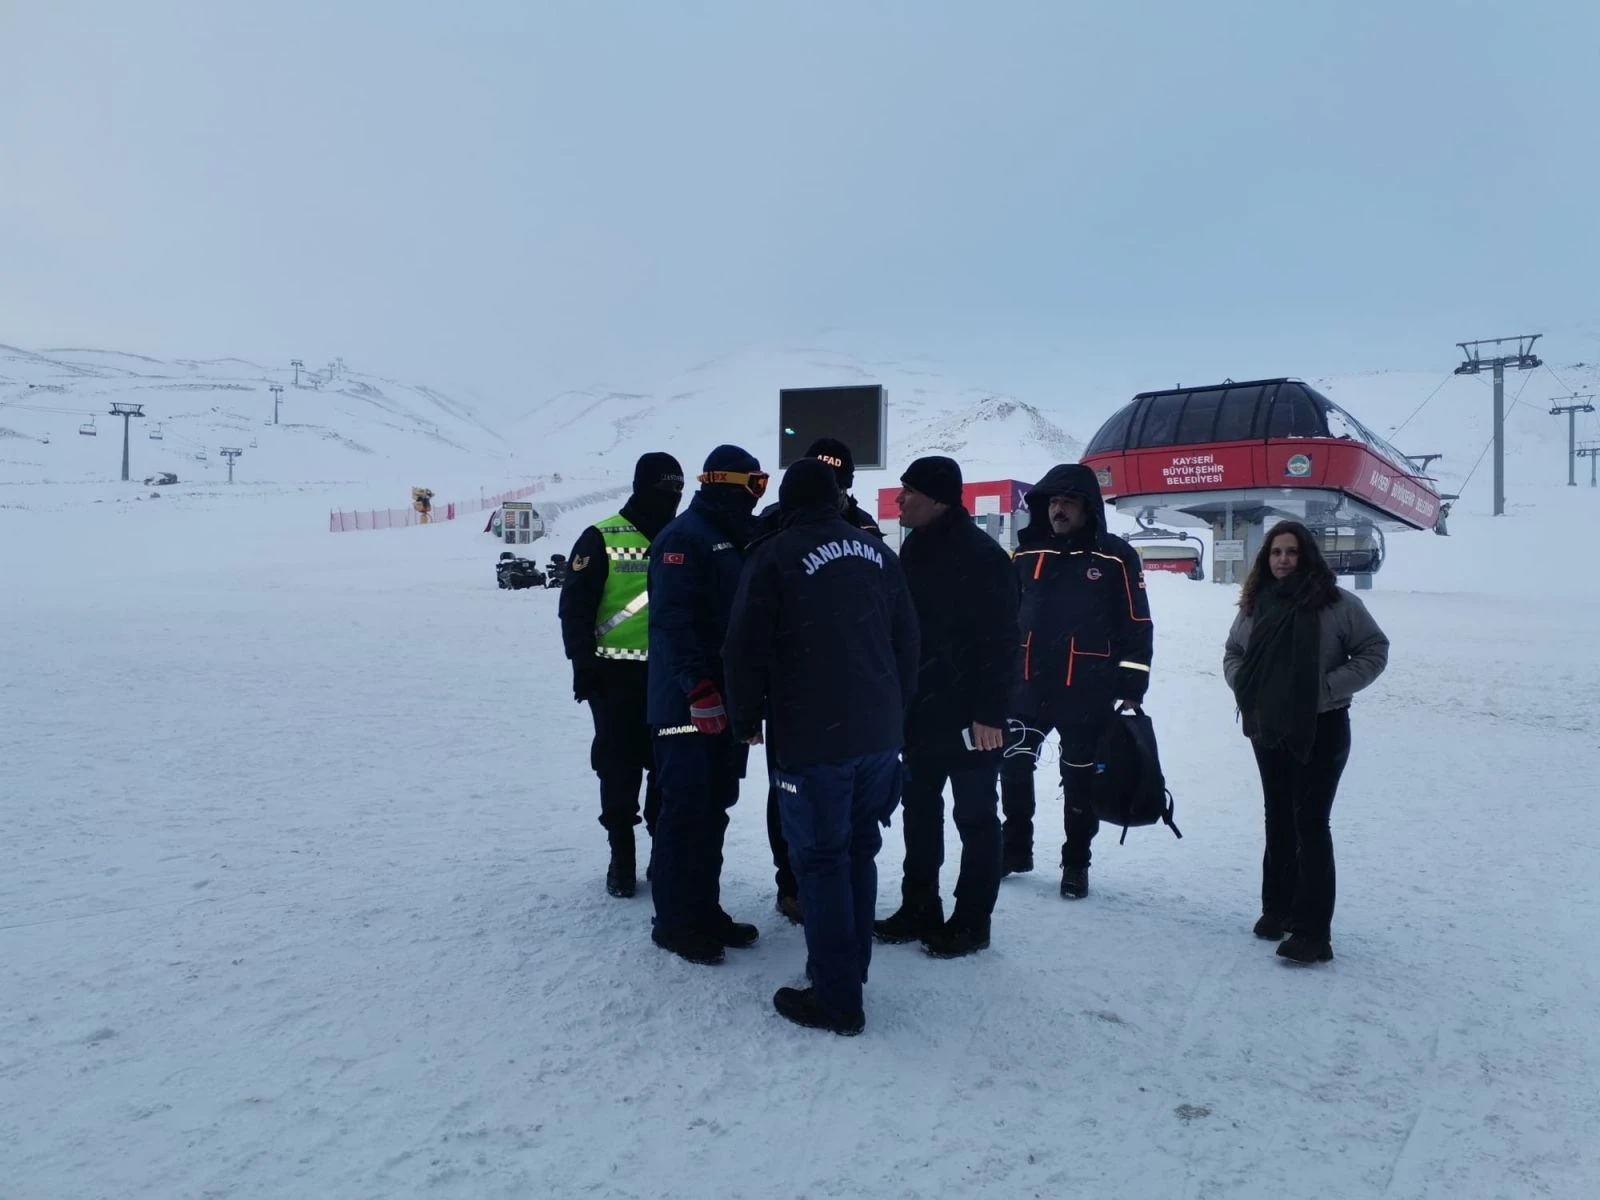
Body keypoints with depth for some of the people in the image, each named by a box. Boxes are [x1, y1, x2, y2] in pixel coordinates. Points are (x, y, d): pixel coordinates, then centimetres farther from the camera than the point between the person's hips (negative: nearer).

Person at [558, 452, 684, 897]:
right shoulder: (602, 539, -5)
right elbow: (575, 606, -5)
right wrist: (583, 664, -9)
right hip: (617, 673, -3)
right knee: (619, 765, 5)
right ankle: (622, 855, 17)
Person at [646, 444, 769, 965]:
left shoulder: (738, 540, 16)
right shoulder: (684, 537, -12)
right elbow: (672, 621, -21)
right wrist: (699, 689, -24)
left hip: (728, 702, 9)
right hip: (689, 704, -9)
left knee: (713, 809, 14)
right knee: (686, 809, -2)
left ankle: (704, 908, 24)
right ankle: (675, 920, 9)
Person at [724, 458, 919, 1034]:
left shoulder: (775, 556, -7)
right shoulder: (877, 551, 10)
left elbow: (745, 649, -10)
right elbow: (907, 639, 13)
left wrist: (747, 719, 5)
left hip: (812, 738, -6)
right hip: (880, 733, 6)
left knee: (821, 859, 2)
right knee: (859, 852, 17)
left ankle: (836, 997, 7)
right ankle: (849, 968, 29)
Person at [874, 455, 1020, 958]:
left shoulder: (982, 555, -15)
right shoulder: (914, 549, 9)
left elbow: (1001, 639, -18)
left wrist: (990, 712, -22)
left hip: (968, 714, -8)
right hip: (921, 709, 8)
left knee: (975, 816, 5)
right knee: (920, 811, 16)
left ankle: (971, 921, 17)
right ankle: (919, 909, 28)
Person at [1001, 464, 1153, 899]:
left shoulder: (1116, 557, -4)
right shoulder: (1027, 553, 6)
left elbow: (1137, 627, -4)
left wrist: (1131, 689, -7)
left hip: (1087, 695, -3)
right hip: (1027, 687, 3)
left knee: (1080, 780, 8)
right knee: (1013, 765, 8)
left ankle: (1076, 863, 23)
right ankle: (1015, 849, 27)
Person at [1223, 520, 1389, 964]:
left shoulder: (1337, 603, -9)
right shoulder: (1255, 603, 5)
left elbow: (1375, 651, -5)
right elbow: (1232, 652, 16)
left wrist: (1329, 687, -14)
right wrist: (1243, 685, -2)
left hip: (1320, 729, -5)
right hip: (1267, 728, 5)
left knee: (1310, 824, -5)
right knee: (1279, 820, 16)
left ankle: (1312, 931, -1)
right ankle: (1277, 908, 29)